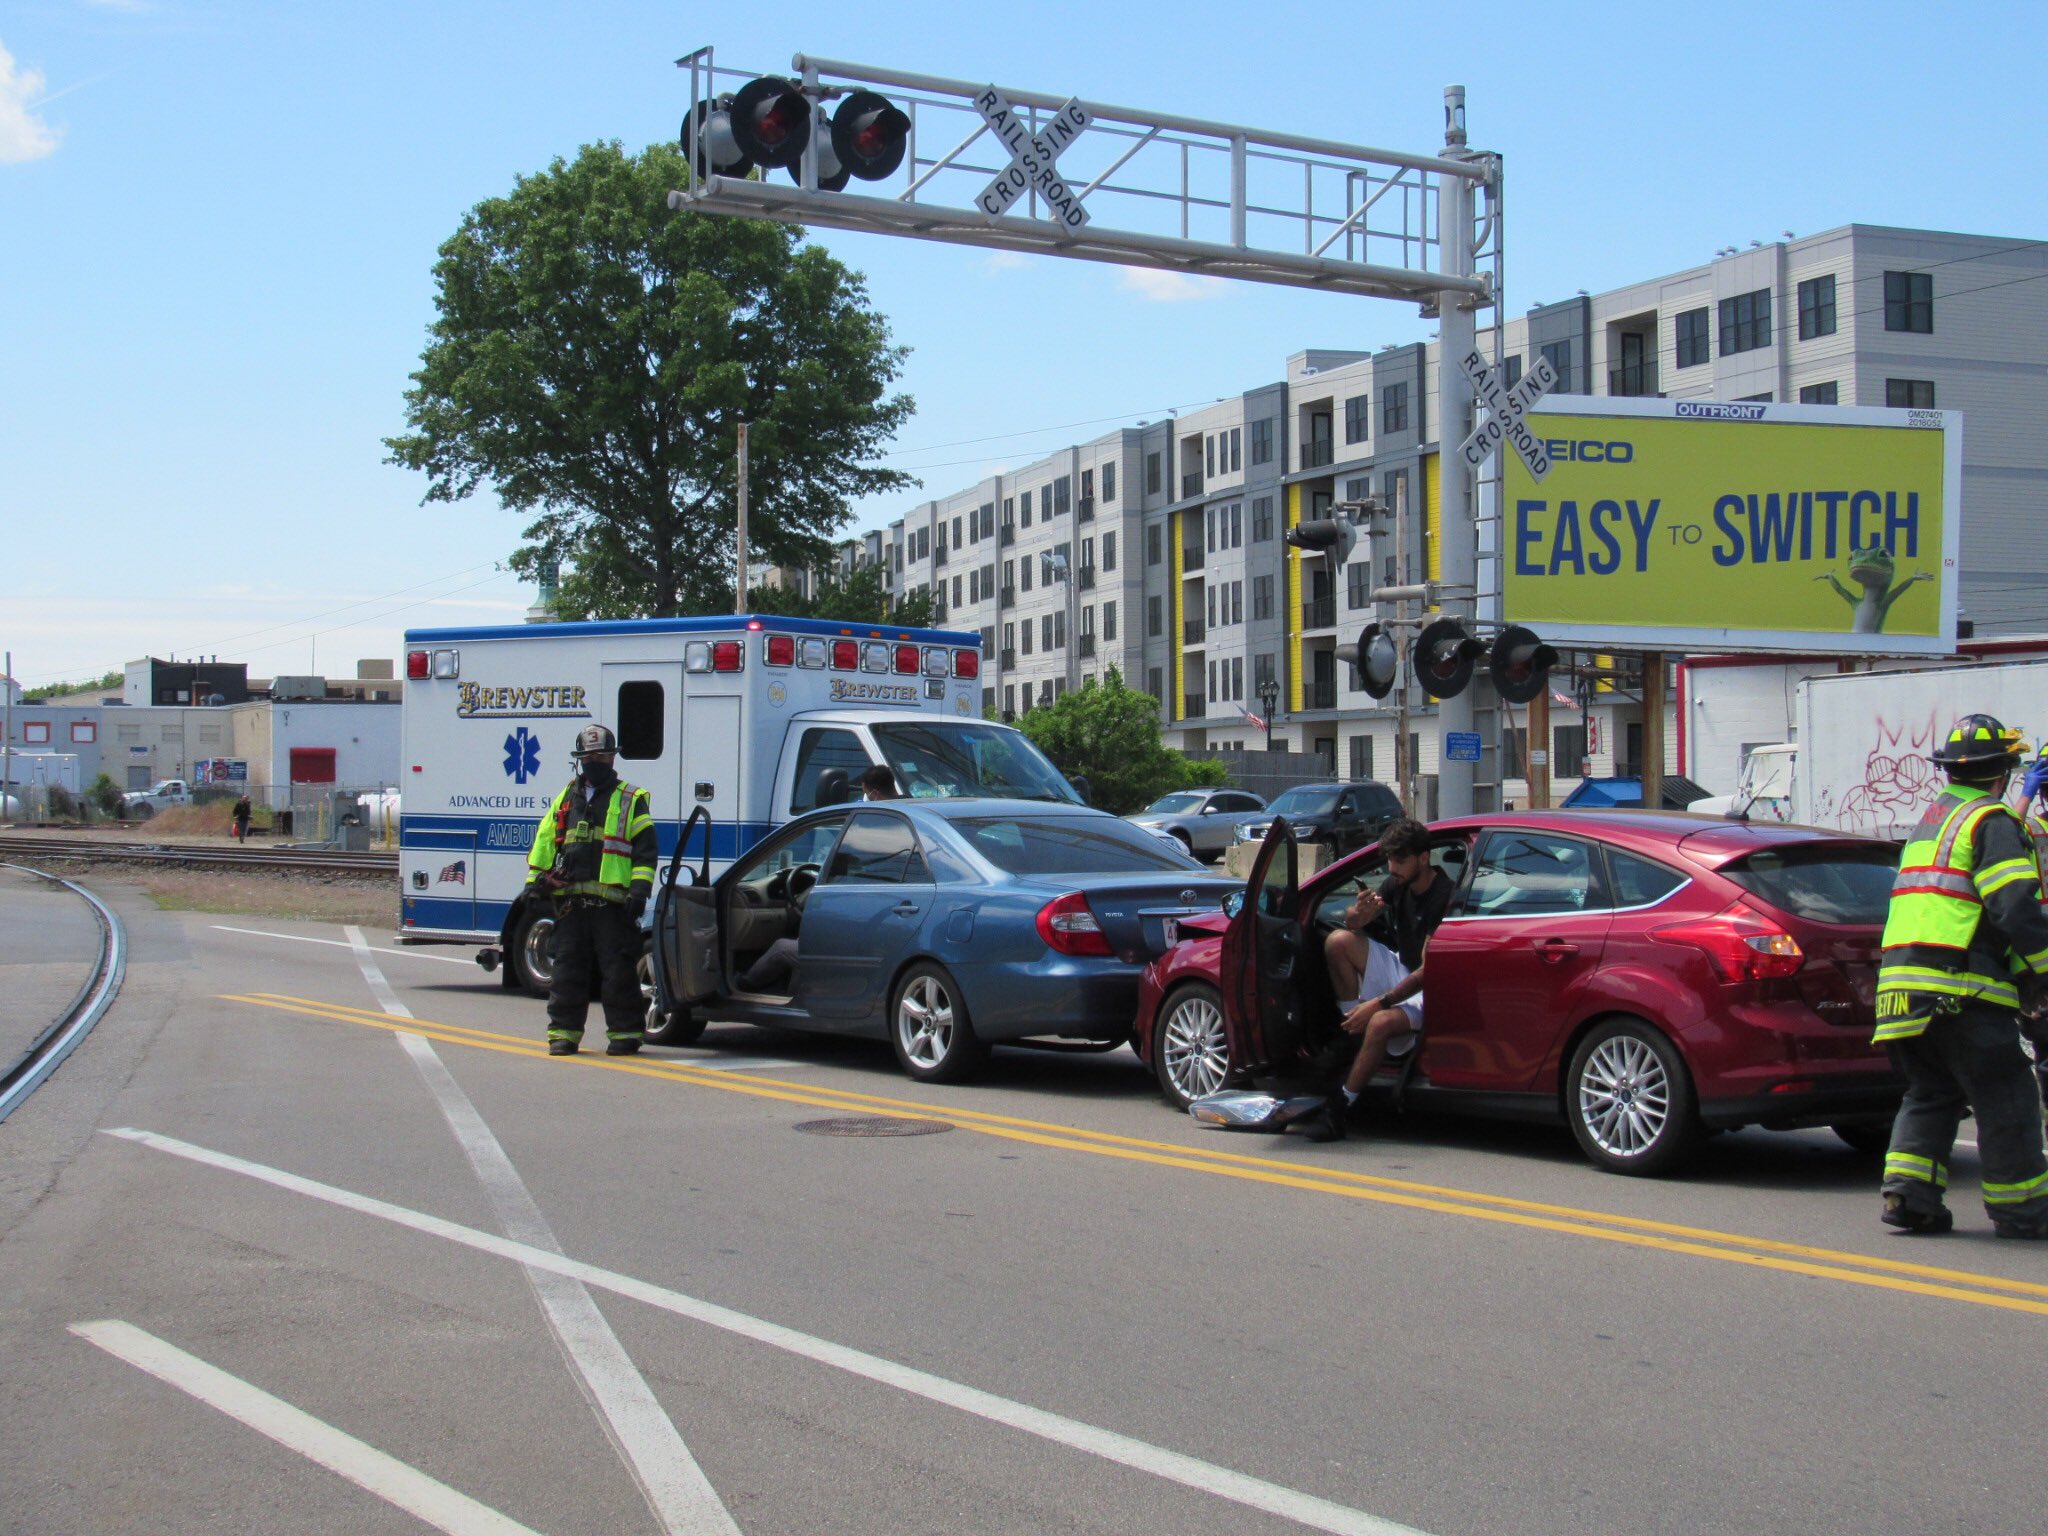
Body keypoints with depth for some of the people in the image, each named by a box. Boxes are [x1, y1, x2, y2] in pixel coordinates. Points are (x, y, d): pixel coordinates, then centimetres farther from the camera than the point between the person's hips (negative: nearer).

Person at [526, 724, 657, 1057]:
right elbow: (544, 843, 22)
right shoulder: (565, 799, 20)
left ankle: (625, 1033, 4)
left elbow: (645, 851, 2)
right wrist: (535, 883, 14)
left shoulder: (631, 800, 7)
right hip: (570, 902, 4)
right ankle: (564, 1032, 11)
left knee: (618, 972, -4)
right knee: (567, 970, 5)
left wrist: (639, 890, -9)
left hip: (612, 902, -4)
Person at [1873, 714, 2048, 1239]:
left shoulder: (1930, 821, 22)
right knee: (2006, 1099, 2)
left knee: (1930, 1094, 15)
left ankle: (1907, 1194, 4)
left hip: (1902, 982, 8)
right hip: (1961, 990, -8)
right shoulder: (1991, 822, -5)